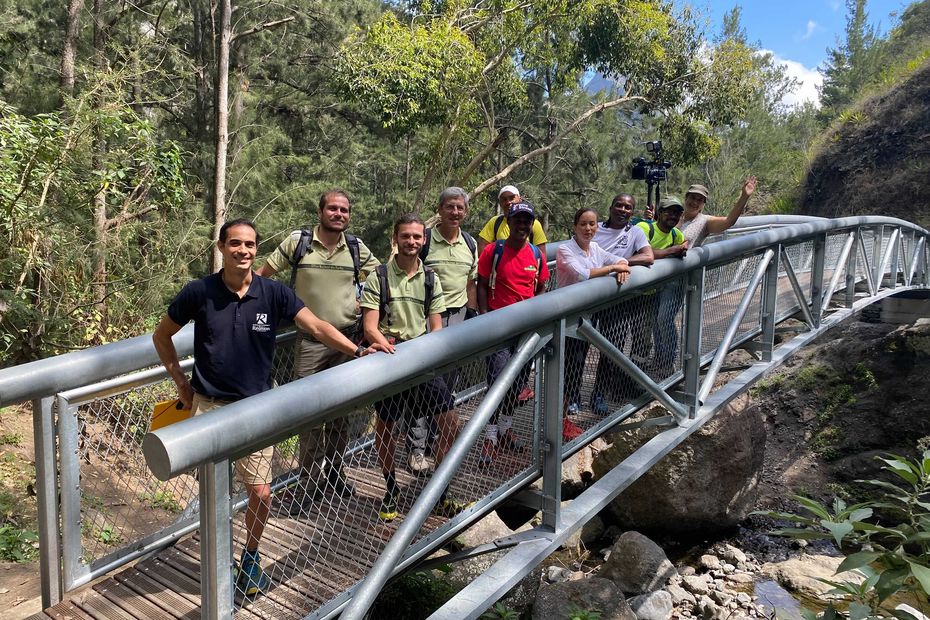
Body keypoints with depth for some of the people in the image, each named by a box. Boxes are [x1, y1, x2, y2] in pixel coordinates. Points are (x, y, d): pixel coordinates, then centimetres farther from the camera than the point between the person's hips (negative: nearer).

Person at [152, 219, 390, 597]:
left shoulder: (273, 293, -5)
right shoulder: (199, 292, -6)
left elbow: (316, 327, -12)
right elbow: (161, 336, 8)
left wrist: (357, 351, -25)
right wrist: (181, 383, 3)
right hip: (209, 406, -1)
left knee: (261, 494, 3)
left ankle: (251, 556, 32)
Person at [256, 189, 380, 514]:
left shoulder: (357, 247, 4)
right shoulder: (298, 242, -3)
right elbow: (262, 274, 4)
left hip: (348, 339, 3)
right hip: (311, 341, -2)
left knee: (342, 411, 12)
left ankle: (335, 471, 29)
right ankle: (309, 481, 12)